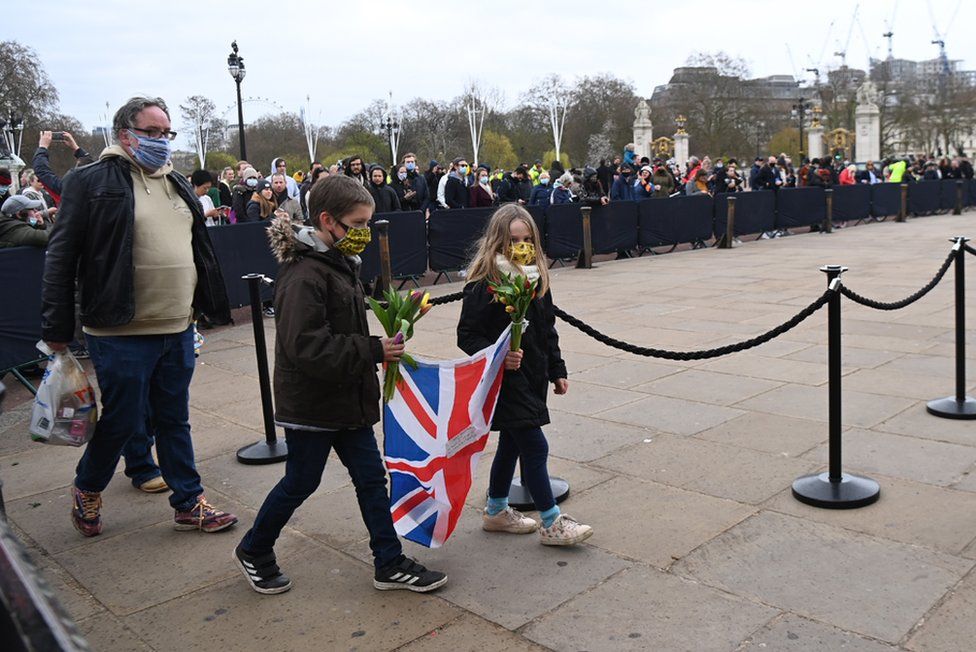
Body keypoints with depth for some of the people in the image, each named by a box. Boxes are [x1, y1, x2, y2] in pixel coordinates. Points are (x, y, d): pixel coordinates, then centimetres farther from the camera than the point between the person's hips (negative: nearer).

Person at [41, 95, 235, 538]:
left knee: (174, 419, 14)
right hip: (121, 333, -6)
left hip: (177, 329, 6)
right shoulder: (91, 182, -6)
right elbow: (61, 258, -7)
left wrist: (216, 308, 18)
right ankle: (86, 490, 32)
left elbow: (201, 251, 20)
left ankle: (189, 504, 25)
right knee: (123, 421, 5)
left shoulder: (178, 184, 14)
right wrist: (56, 328, -9)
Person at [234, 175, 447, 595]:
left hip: (348, 399, 9)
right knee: (300, 484, 8)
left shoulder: (339, 263, 9)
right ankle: (253, 551, 32)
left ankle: (389, 563, 22)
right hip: (310, 405, -9)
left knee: (371, 477, 11)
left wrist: (379, 349, 8)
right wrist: (372, 351, -26)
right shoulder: (304, 275, -22)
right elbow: (308, 347, -29)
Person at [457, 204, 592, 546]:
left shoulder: (536, 279, 7)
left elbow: (548, 331, 15)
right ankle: (552, 523, 9)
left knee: (512, 443, 18)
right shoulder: (483, 285, -17)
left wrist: (557, 370, 17)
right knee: (535, 446, -5)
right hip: (506, 381, -8)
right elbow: (466, 335, -15)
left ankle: (496, 511, 35)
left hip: (533, 377, 8)